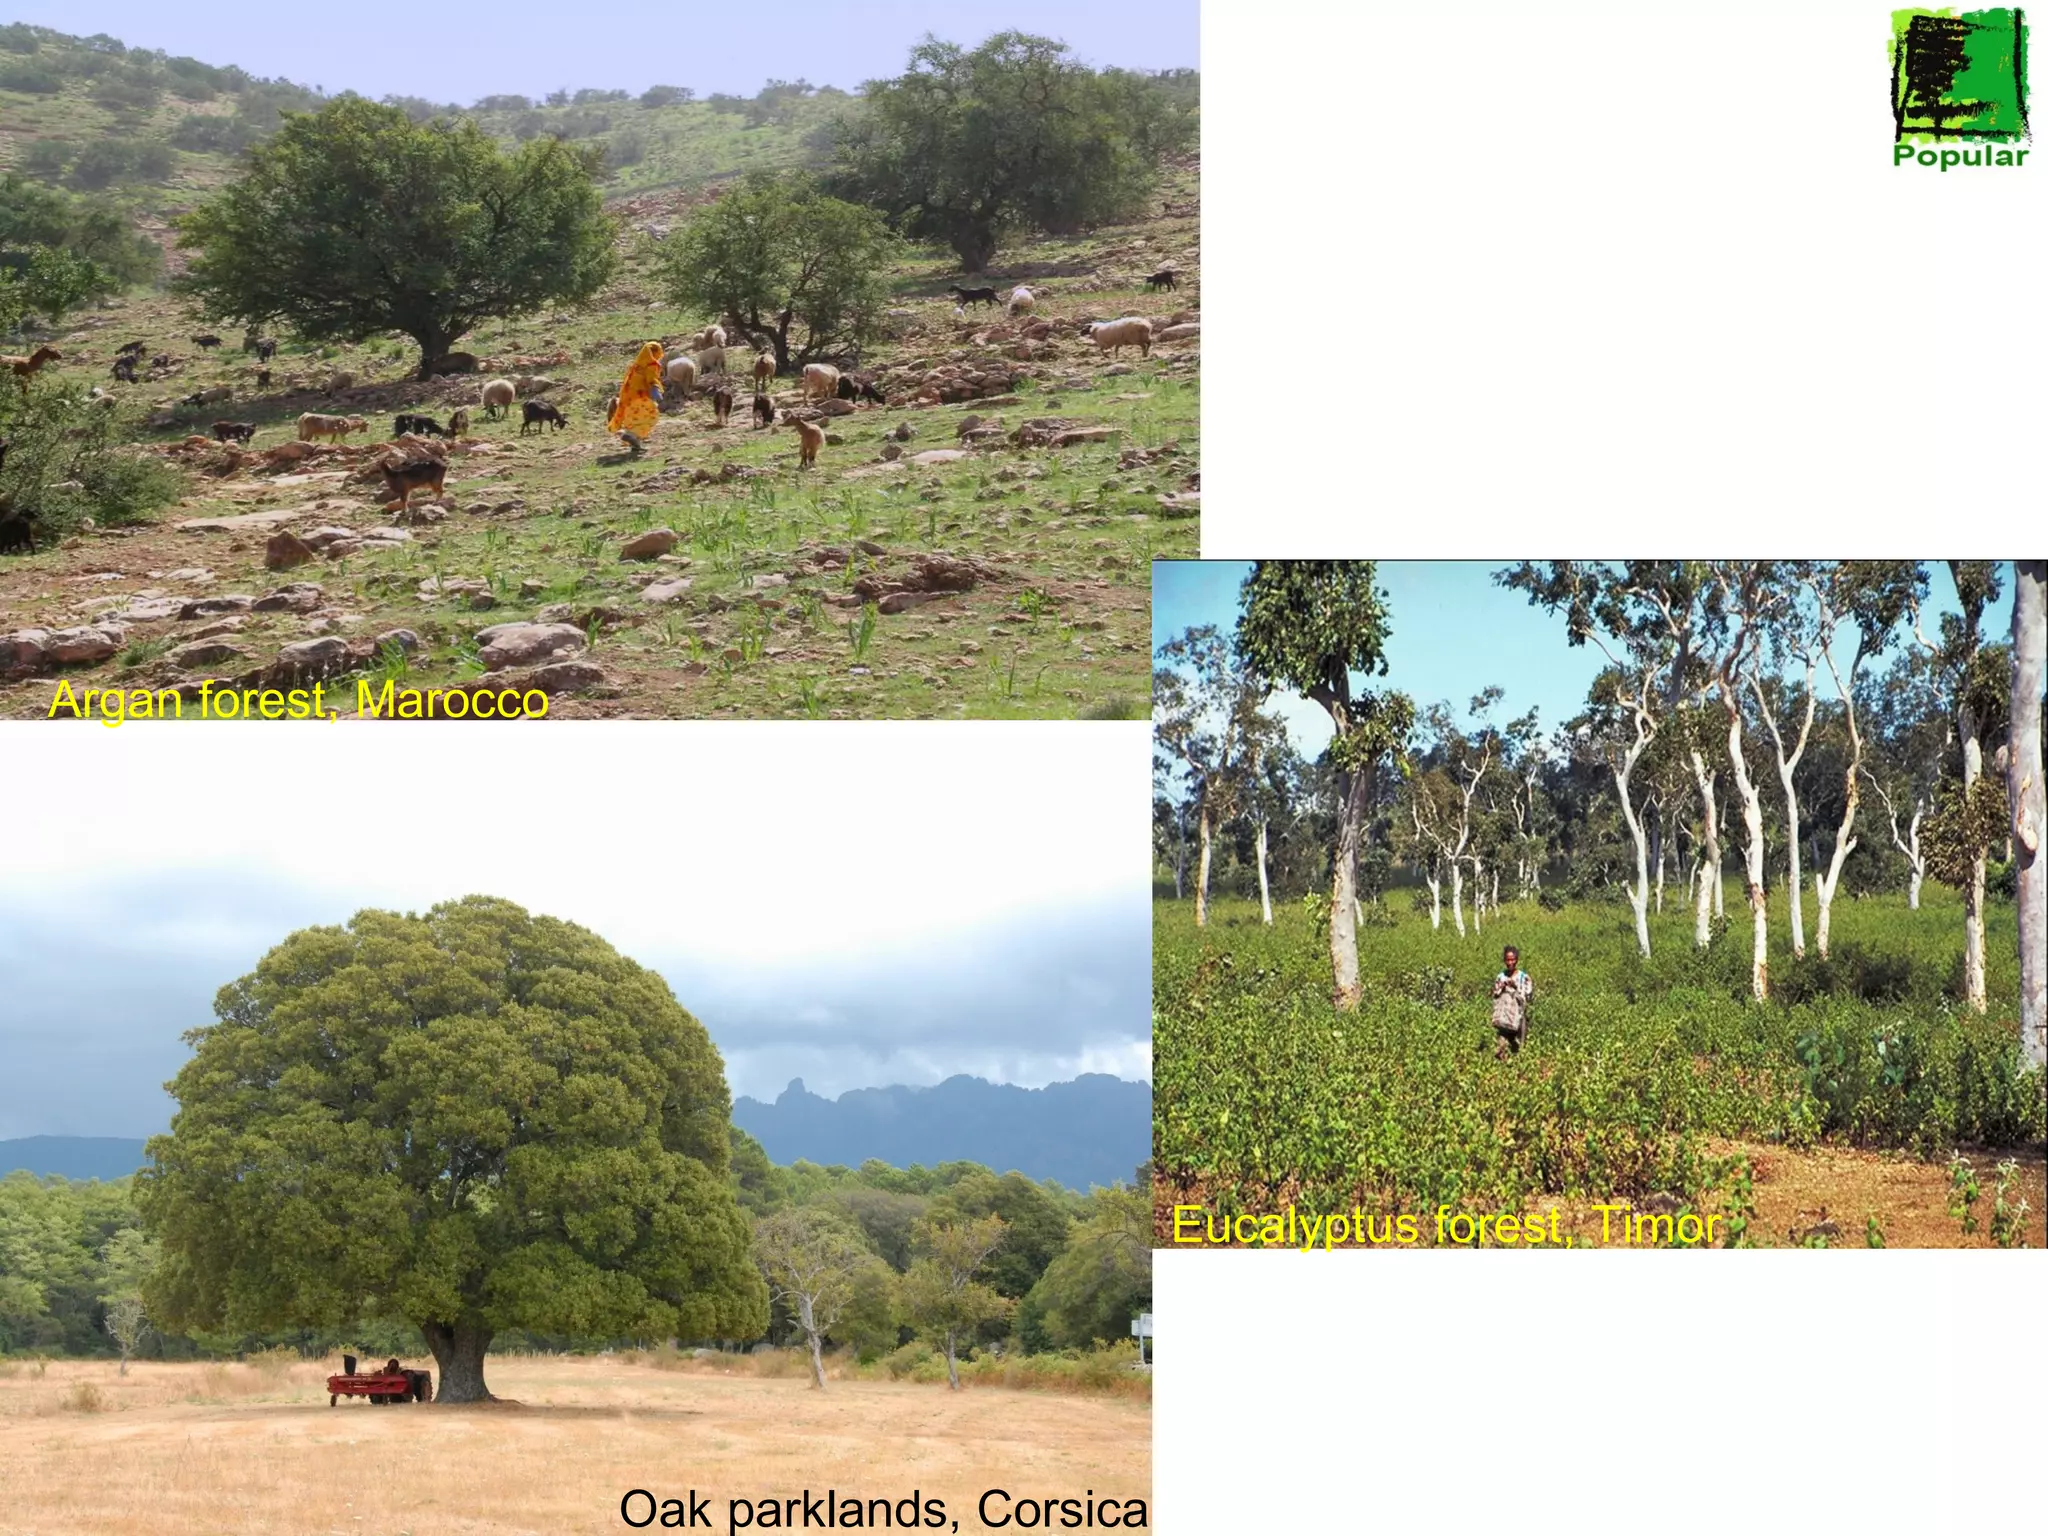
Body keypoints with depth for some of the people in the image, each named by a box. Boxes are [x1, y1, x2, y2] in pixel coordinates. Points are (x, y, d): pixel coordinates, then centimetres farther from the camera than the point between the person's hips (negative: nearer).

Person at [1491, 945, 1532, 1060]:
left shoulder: (1524, 978, -2)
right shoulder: (1500, 978, 7)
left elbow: (1526, 999, -4)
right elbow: (1495, 999, 9)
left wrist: (1516, 987, -16)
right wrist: (1500, 988, -10)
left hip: (1518, 1020, -1)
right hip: (1502, 1020, 1)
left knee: (1517, 1049, 2)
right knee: (1500, 1052, -8)